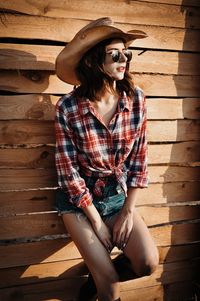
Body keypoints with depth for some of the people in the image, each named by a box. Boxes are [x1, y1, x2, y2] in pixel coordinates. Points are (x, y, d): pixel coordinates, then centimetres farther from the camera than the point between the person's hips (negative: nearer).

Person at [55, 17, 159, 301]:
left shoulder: (136, 98, -10)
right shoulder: (68, 107, -18)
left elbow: (139, 158, -4)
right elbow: (68, 169, -14)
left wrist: (128, 211, -6)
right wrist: (96, 220, -11)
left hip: (119, 193, 3)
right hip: (79, 198, -3)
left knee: (148, 263, -12)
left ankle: (100, 271, 18)